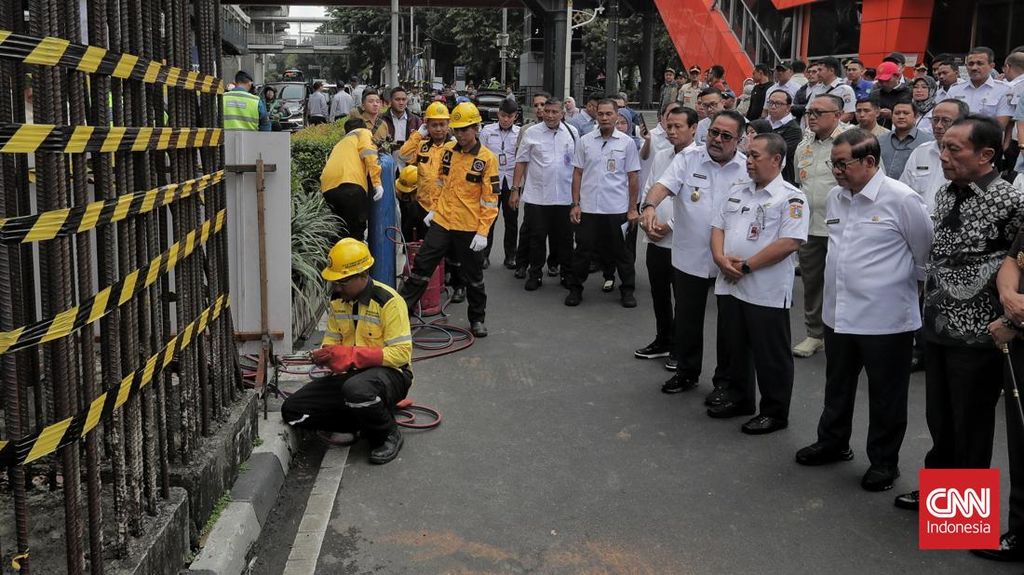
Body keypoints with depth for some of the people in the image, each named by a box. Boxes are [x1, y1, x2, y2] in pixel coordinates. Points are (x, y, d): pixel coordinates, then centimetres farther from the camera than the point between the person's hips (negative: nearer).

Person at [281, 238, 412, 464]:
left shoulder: (388, 302, -17)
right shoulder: (338, 299, 5)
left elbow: (401, 353, -22)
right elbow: (331, 339, 16)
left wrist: (350, 355, -27)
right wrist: (324, 355, -10)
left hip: (390, 373, -7)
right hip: (349, 374, 7)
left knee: (357, 389, -42)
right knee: (292, 410, -7)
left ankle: (388, 435, -12)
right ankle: (358, 425, 5)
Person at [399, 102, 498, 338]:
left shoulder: (487, 159, -10)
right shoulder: (448, 150, 4)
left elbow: (490, 199, -10)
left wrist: (482, 232, -14)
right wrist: (434, 209, 14)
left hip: (469, 228, -3)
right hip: (441, 221, 3)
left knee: (473, 276, 11)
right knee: (422, 265, 2)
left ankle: (477, 320, 27)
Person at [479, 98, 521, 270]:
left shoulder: (520, 133, 1)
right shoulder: (487, 131, 1)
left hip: (511, 181, 1)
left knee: (511, 219, 8)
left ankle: (510, 255, 19)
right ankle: (484, 255, 11)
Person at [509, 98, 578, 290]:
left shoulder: (572, 132, 5)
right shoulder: (531, 133, 0)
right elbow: (521, 162, 3)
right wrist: (515, 190, -2)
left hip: (565, 197, 1)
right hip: (536, 196, -1)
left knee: (564, 238, 9)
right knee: (536, 237, 5)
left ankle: (566, 273, 22)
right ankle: (535, 274, 16)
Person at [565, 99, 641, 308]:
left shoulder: (627, 142, 1)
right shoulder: (585, 141, 5)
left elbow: (633, 177, 3)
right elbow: (577, 174, 7)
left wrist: (632, 208, 0)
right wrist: (575, 204, 1)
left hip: (617, 209, -1)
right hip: (588, 208, 1)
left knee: (620, 252, 8)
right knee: (583, 251, 7)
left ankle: (627, 290, 21)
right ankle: (575, 289, 19)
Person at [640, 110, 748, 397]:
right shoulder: (688, 159, -2)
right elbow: (664, 184, -16)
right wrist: (650, 205, -38)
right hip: (689, 258, 1)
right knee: (687, 320, 14)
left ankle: (724, 381, 24)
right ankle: (686, 373, 33)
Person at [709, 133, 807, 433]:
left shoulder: (791, 198, -10)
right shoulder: (737, 192, 13)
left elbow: (789, 243, -19)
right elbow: (718, 228, 12)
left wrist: (746, 266, -18)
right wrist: (721, 259, -8)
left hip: (767, 292, -7)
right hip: (730, 285, 7)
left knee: (770, 355, 5)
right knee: (736, 347, 19)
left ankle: (774, 412, 18)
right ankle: (739, 399, 35)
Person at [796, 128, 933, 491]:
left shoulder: (901, 199, -15)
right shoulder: (835, 198, 5)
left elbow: (926, 253, -6)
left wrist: (904, 283, 6)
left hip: (886, 319, -6)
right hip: (839, 314, 6)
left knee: (886, 397, 10)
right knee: (837, 387, 21)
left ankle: (884, 461, 26)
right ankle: (832, 443, 40)